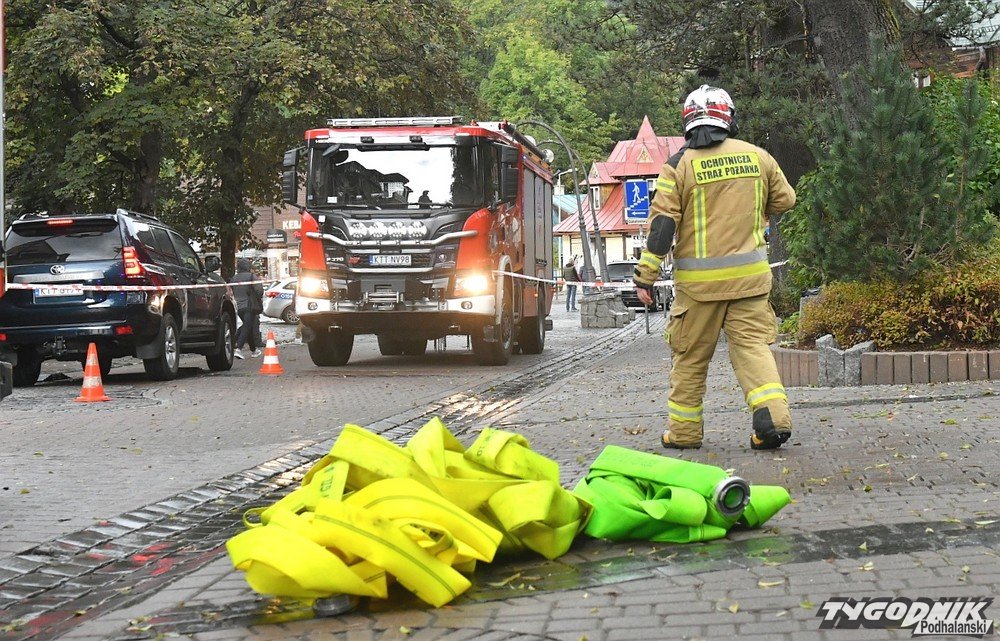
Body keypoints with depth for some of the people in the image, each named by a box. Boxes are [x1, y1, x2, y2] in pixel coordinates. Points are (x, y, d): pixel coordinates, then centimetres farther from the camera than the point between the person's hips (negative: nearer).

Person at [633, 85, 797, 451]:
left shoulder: (679, 165, -5)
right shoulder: (757, 156, 4)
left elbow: (662, 224, -8)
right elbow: (785, 201, 17)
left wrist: (645, 276, -5)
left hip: (699, 279, -2)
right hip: (749, 274, 2)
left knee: (690, 355, 9)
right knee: (752, 345, 5)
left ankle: (684, 430, 17)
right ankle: (773, 417, -12)